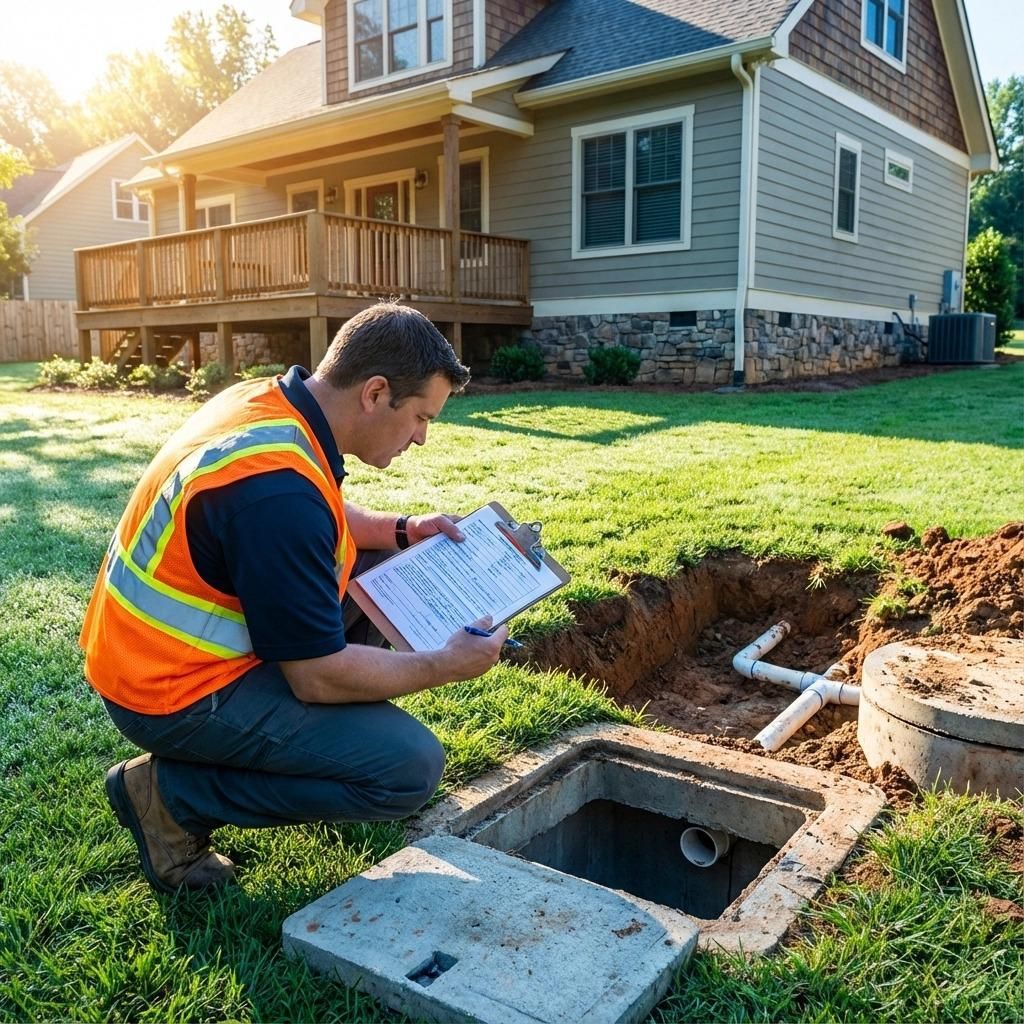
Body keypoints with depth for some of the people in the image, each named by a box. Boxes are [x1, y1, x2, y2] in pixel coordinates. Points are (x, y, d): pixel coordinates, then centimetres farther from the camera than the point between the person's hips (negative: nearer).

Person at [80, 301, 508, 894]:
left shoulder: (271, 400, -3)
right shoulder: (278, 488, -31)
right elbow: (319, 678, -24)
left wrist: (402, 531, 5)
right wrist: (448, 666, -12)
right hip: (177, 694, -9)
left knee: (379, 567, 12)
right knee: (412, 768, -13)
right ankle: (172, 793, -3)